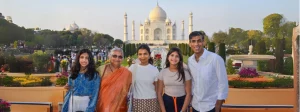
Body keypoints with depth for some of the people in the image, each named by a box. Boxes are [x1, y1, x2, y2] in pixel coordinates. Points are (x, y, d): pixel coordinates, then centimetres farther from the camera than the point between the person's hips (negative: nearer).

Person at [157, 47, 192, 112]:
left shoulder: (185, 72, -7)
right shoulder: (163, 72, -3)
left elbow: (188, 93, -7)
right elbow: (159, 93, 0)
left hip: (181, 102, -1)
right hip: (167, 102, 1)